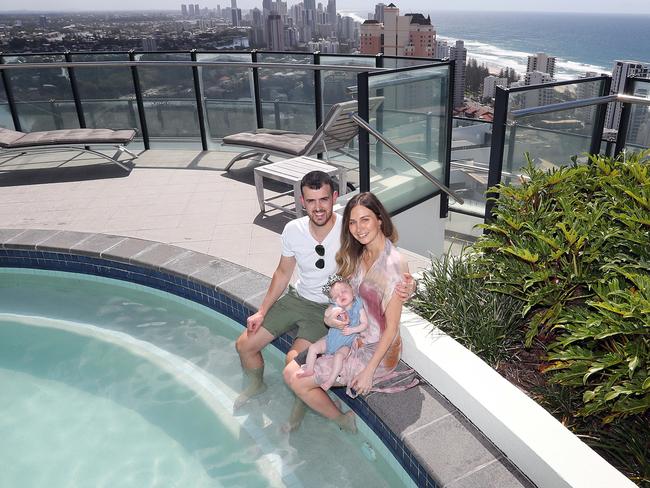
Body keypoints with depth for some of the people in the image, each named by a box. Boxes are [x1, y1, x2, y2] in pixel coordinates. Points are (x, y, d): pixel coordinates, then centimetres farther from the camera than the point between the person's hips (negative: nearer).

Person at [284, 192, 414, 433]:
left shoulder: (393, 264, -25)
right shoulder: (359, 254, 0)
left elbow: (392, 326, -20)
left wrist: (369, 371, -18)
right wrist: (331, 316, -5)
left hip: (376, 351, -8)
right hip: (352, 338, 8)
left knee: (298, 381, -7)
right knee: (291, 370, 4)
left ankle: (342, 421, 15)